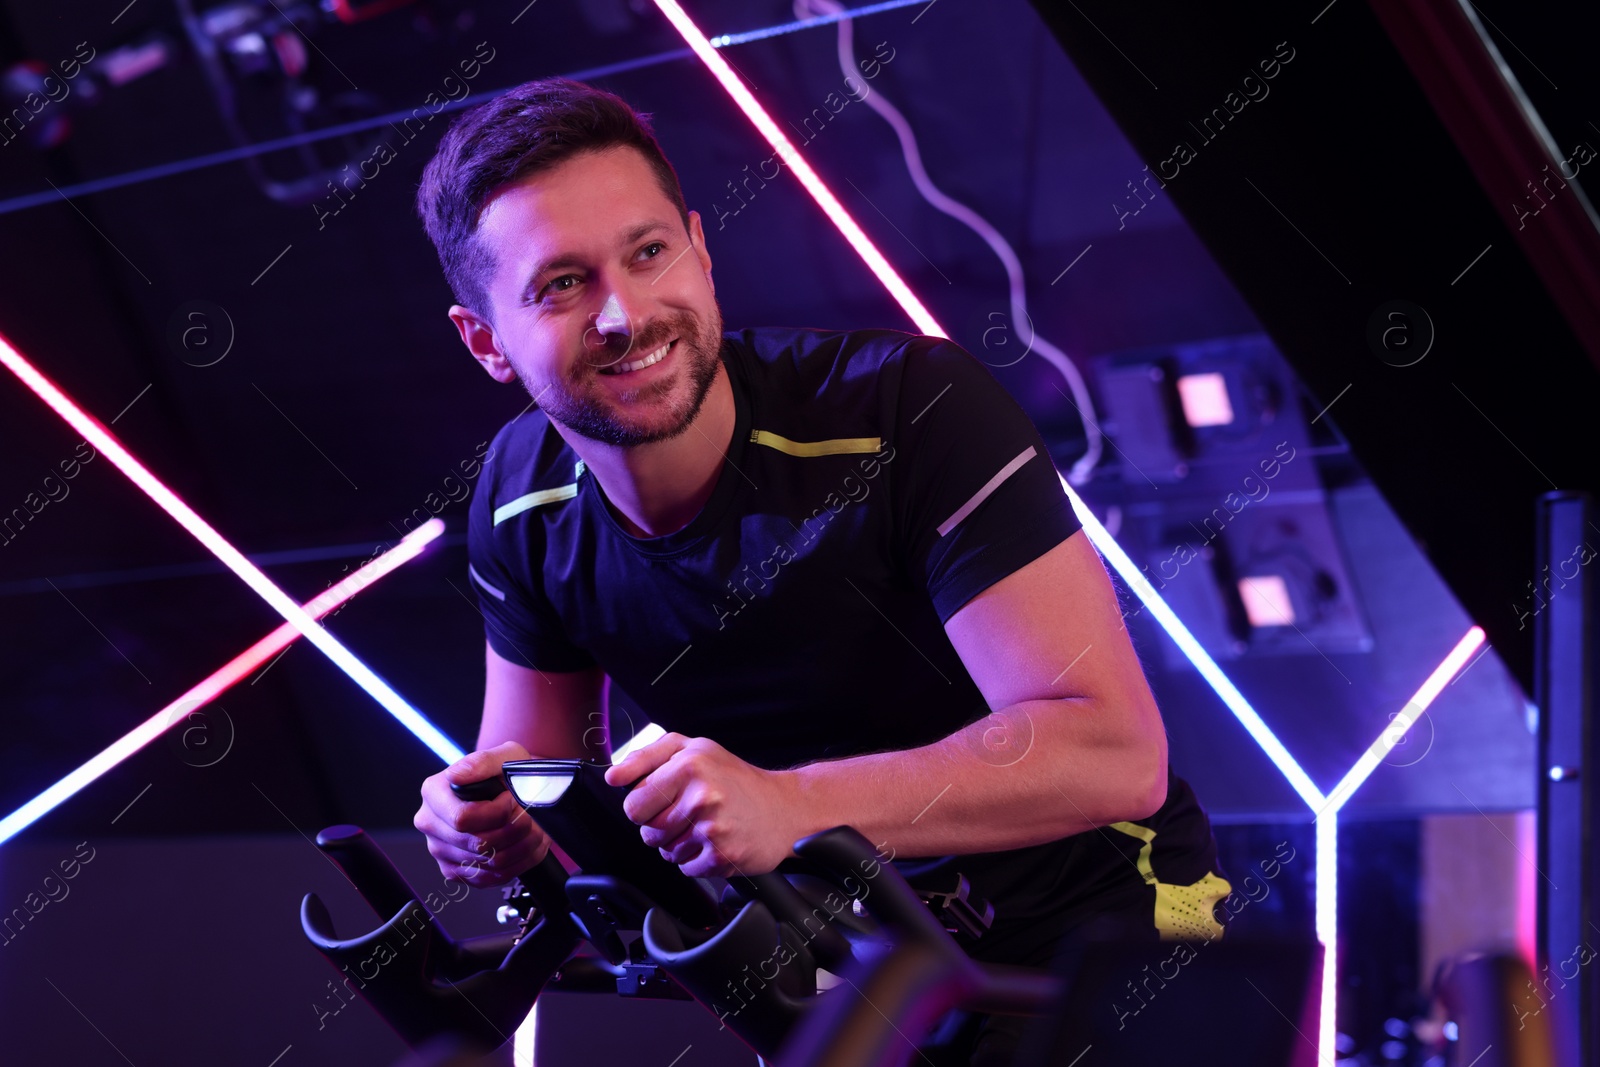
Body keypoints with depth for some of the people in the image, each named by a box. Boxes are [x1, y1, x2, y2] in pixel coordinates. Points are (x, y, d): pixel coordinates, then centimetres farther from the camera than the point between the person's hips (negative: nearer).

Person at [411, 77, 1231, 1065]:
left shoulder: (914, 408, -22)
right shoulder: (523, 503, -5)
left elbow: (1116, 752, -29)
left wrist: (790, 806, -41)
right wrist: (487, 822, -19)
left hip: (1092, 915, -4)